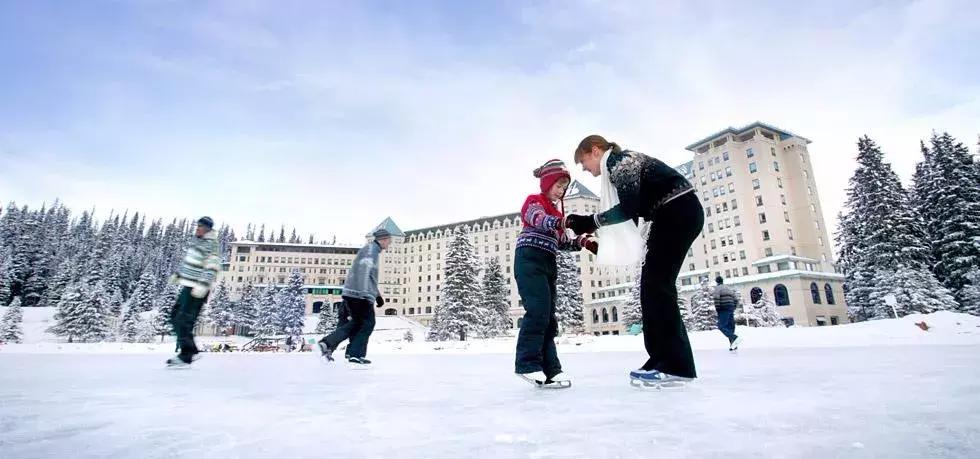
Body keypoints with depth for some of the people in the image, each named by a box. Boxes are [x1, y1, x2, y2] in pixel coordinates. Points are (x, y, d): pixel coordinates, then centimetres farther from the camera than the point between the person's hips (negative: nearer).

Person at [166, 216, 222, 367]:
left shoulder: (211, 245, -15)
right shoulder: (196, 240, 15)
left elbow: (211, 269, -23)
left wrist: (203, 286, -30)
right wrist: (177, 274, 30)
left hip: (197, 290, -10)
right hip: (187, 287, 10)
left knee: (183, 321, -9)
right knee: (175, 317, 14)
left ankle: (186, 356, 0)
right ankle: (191, 350, 19)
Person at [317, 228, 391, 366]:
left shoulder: (373, 250, 22)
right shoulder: (371, 249, -9)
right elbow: (364, 272, -23)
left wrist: (377, 295, 31)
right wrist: (366, 295, -29)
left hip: (350, 292, 10)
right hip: (359, 294, -10)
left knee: (357, 322, 17)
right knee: (368, 323, 2)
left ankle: (327, 343, 11)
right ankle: (356, 355, 5)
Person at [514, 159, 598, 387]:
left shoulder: (556, 210, 28)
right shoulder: (534, 201, 3)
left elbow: (562, 241, 22)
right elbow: (539, 220, -21)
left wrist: (584, 242, 4)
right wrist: (568, 221, -39)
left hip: (548, 264, 9)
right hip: (530, 260, -9)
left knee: (548, 316, 5)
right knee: (538, 310, -19)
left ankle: (549, 369, 8)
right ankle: (528, 363, -15)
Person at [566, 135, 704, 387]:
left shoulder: (619, 160, -10)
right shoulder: (620, 164, 20)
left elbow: (627, 209, -21)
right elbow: (631, 215, 15)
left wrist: (591, 221, -15)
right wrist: (597, 238, 8)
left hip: (680, 212, -10)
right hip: (674, 215, 10)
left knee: (656, 284, -13)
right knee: (653, 284, 5)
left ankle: (675, 365, -11)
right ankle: (665, 360, 8)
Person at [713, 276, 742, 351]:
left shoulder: (718, 288, -2)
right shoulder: (729, 288, 21)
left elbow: (716, 298, -17)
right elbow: (736, 299, 19)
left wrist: (717, 308, -11)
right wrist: (733, 308, 21)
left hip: (723, 310, -8)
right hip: (731, 309, 8)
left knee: (722, 326, -10)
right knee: (730, 327, 10)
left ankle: (734, 338, -28)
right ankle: (733, 345, 7)